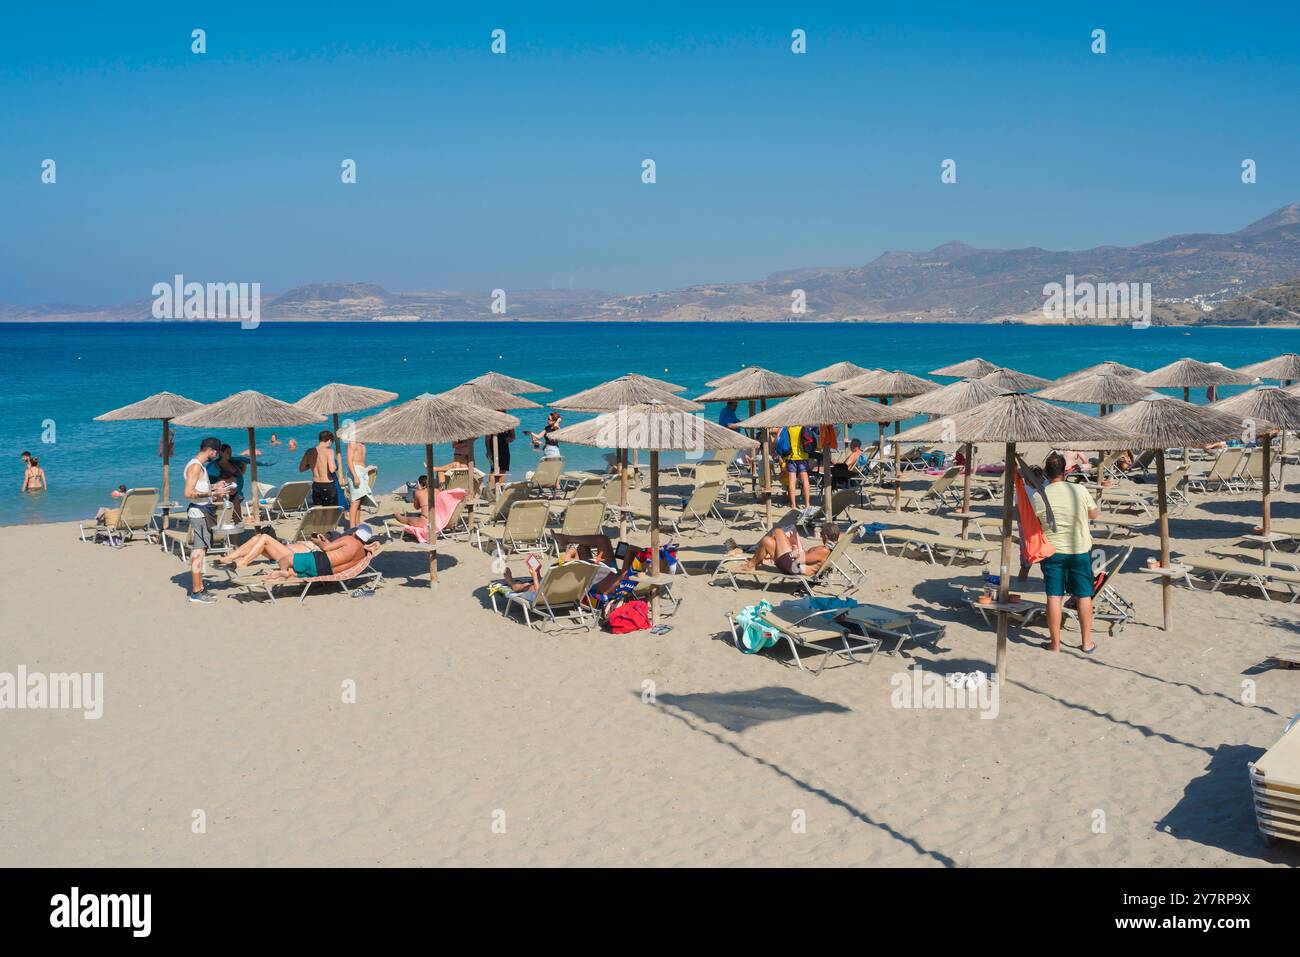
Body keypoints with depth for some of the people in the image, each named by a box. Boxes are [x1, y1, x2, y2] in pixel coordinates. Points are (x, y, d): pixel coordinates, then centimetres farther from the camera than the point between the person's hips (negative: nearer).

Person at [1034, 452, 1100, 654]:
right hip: (1080, 550, 1)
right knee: (1083, 596, 12)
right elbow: (1094, 514, 9)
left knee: (1054, 596, 6)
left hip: (1052, 551, -1)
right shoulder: (1080, 490, -7)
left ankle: (1055, 643, 11)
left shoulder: (1038, 497, -9)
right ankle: (1086, 642, 19)